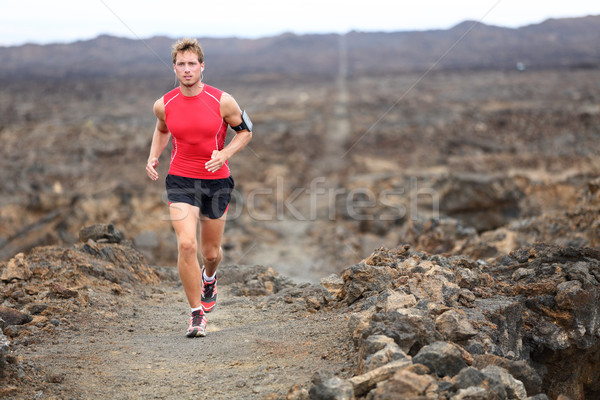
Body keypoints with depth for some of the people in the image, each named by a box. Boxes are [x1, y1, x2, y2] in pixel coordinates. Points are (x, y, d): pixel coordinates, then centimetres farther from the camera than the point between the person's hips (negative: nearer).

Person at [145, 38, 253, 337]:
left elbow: (245, 131, 3)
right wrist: (153, 156, 0)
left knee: (210, 252, 11)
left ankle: (208, 278, 50)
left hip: (217, 181, 0)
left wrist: (223, 154, -14)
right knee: (186, 245, -17)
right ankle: (197, 314, -4)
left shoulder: (222, 101, -10)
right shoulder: (164, 105, -3)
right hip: (180, 180, 0)